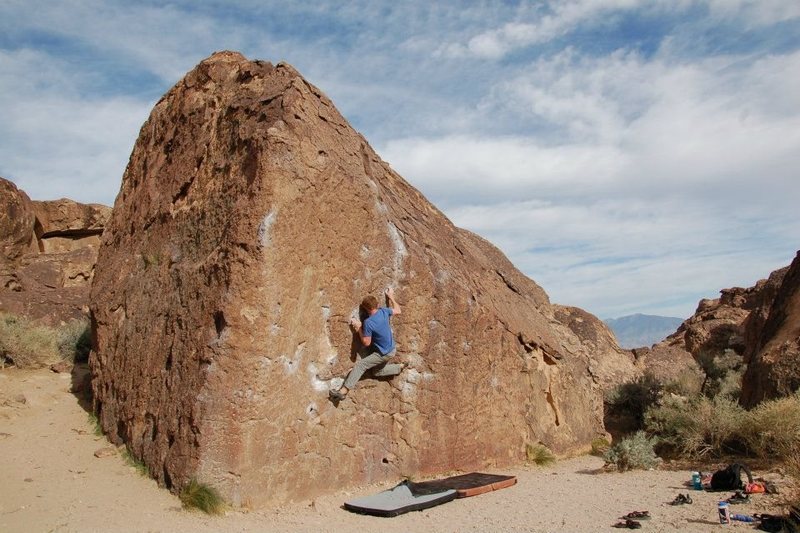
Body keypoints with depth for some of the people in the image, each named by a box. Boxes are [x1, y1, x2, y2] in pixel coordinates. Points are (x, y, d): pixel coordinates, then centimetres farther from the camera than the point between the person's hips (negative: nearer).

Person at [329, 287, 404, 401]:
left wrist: (358, 328, -11)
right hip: (392, 348, 8)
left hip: (384, 353, -8)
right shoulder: (384, 311, -8)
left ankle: (343, 391, -11)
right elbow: (398, 310, 13)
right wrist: (391, 297, 22)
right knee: (377, 372, 25)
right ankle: (400, 367, 24)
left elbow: (366, 343, -18)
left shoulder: (368, 322, -26)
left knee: (360, 365, -8)